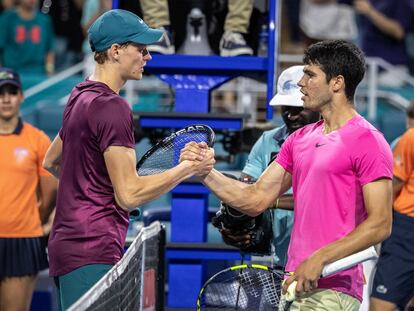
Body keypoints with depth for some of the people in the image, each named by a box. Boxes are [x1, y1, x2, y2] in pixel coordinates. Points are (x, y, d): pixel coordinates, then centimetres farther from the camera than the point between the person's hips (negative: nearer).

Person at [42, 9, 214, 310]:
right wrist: (187, 168, -10)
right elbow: (129, 194, -18)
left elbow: (51, 162, 31)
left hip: (67, 245, 10)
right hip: (92, 256, -10)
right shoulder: (112, 107, -14)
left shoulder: (80, 97, 16)